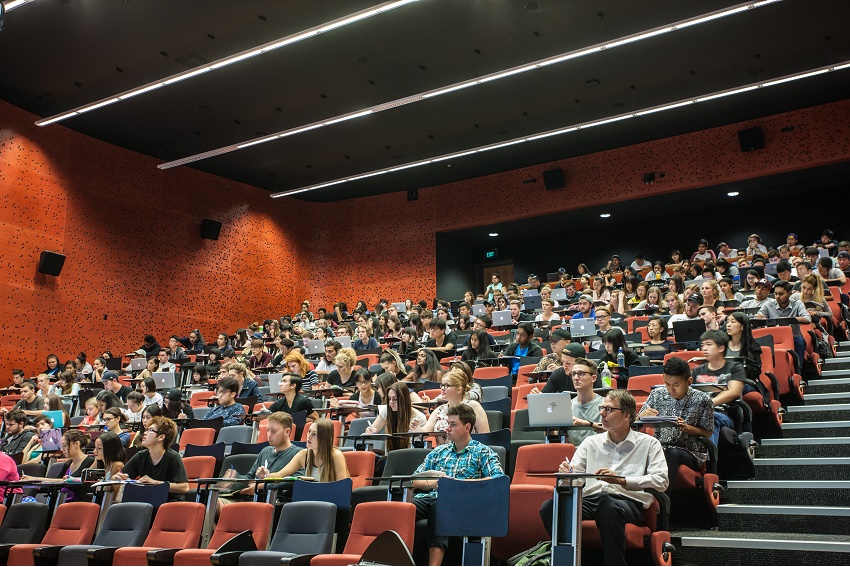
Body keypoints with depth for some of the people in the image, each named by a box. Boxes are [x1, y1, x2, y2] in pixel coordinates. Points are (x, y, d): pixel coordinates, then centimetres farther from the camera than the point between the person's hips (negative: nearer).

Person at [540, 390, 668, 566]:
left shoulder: (649, 443, 14)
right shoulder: (591, 442, 24)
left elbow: (661, 481, -2)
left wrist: (621, 481, -14)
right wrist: (565, 473, -9)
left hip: (628, 500, -3)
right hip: (590, 499, 4)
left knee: (608, 506, -40)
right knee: (549, 507, -26)